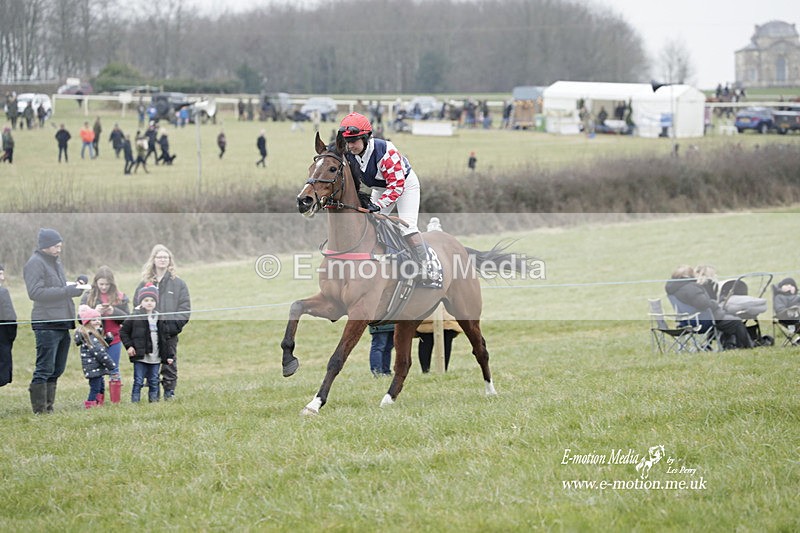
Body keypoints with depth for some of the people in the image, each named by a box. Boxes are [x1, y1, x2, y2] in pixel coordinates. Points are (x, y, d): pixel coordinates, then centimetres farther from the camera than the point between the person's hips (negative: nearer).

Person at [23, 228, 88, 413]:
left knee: (56, 370, 12)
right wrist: (67, 291, -19)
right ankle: (39, 410, -7)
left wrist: (73, 287, 6)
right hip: (46, 323, -9)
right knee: (44, 369, -9)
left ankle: (48, 407, 19)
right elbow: (35, 292, -18)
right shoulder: (35, 263, -7)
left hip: (62, 323, 9)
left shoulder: (56, 262, 20)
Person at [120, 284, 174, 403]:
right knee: (138, 381, -3)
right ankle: (134, 402, 1)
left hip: (155, 357, 4)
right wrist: (129, 346, -8)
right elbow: (123, 331, 2)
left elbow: (165, 338, 12)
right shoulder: (135, 317, -4)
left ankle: (154, 401, 18)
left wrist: (169, 355, 9)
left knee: (154, 382, 10)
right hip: (140, 357, -4)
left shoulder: (160, 319, 9)